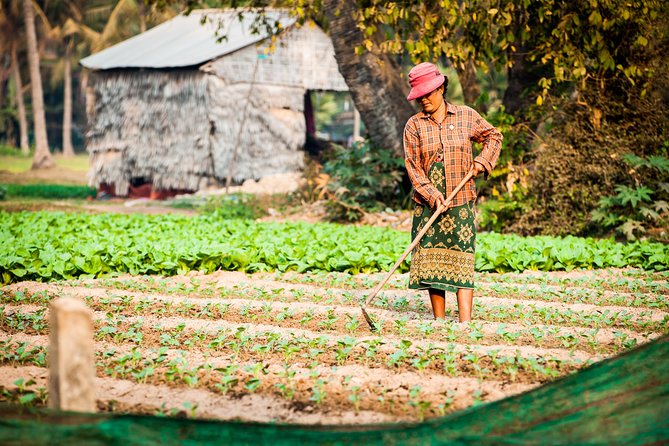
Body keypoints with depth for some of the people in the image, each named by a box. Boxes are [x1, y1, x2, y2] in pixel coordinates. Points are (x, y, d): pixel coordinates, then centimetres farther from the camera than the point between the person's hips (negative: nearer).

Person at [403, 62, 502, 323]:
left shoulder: (466, 116, 5)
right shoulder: (414, 125, 3)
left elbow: (493, 136, 19)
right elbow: (412, 165, -2)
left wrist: (482, 161, 1)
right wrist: (431, 193, -16)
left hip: (461, 203, -1)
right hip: (427, 203, 1)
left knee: (461, 259, -8)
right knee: (431, 259, 1)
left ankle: (465, 323, -14)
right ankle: (438, 320, 10)